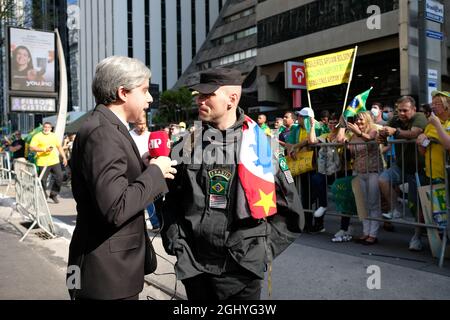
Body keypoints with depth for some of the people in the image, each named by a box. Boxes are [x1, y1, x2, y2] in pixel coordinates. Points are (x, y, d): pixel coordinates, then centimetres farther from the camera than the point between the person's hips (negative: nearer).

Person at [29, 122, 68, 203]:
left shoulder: (54, 136, 15)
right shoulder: (37, 136, -1)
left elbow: (59, 147, 19)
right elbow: (31, 148, -9)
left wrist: (64, 157, 12)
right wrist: (44, 149, -17)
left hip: (55, 161, 4)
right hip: (43, 163, -4)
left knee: (59, 177, -1)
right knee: (43, 180, -1)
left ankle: (53, 194, 16)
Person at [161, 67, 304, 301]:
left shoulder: (260, 144, -3)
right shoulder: (187, 145, 2)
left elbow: (290, 209, 2)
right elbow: (171, 201, 10)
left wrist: (263, 249, -2)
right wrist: (176, 244, 1)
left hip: (242, 269, -2)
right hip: (194, 267, 2)